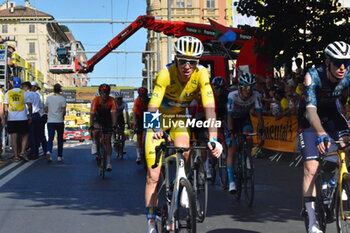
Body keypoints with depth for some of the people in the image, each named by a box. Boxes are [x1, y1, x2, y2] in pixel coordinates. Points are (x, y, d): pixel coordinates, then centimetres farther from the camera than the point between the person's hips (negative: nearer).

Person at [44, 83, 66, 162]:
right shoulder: (62, 99, -6)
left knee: (50, 138, 0)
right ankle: (59, 156, 12)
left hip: (50, 121, 2)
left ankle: (48, 151, -25)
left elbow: (45, 109, 8)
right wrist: (63, 116, 9)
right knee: (60, 139, 9)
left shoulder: (48, 98, 4)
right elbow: (63, 111, -11)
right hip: (59, 121, -2)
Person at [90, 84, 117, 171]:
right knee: (96, 130, -35)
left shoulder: (112, 100, -24)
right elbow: (92, 114, -30)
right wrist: (91, 126, -43)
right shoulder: (96, 100, -25)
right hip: (98, 119, 0)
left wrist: (114, 125, -44)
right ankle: (94, 144, -6)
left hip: (108, 120, 1)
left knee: (108, 141, -3)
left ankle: (108, 162, 3)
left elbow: (114, 113, -31)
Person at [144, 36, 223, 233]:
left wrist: (214, 139, -43)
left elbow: (210, 108, -31)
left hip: (179, 120, 2)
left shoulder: (202, 74, -24)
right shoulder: (166, 73, -30)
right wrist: (156, 130, -57)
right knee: (153, 176, -7)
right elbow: (152, 108, -37)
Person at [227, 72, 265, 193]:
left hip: (245, 119, 3)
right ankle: (231, 181, -9)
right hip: (233, 119, -2)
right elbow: (230, 116, -31)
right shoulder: (232, 96, -31)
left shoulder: (255, 95, -24)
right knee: (232, 150, -10)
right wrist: (231, 133, -39)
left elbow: (259, 114, -23)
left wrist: (261, 131, -32)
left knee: (248, 138, -25)